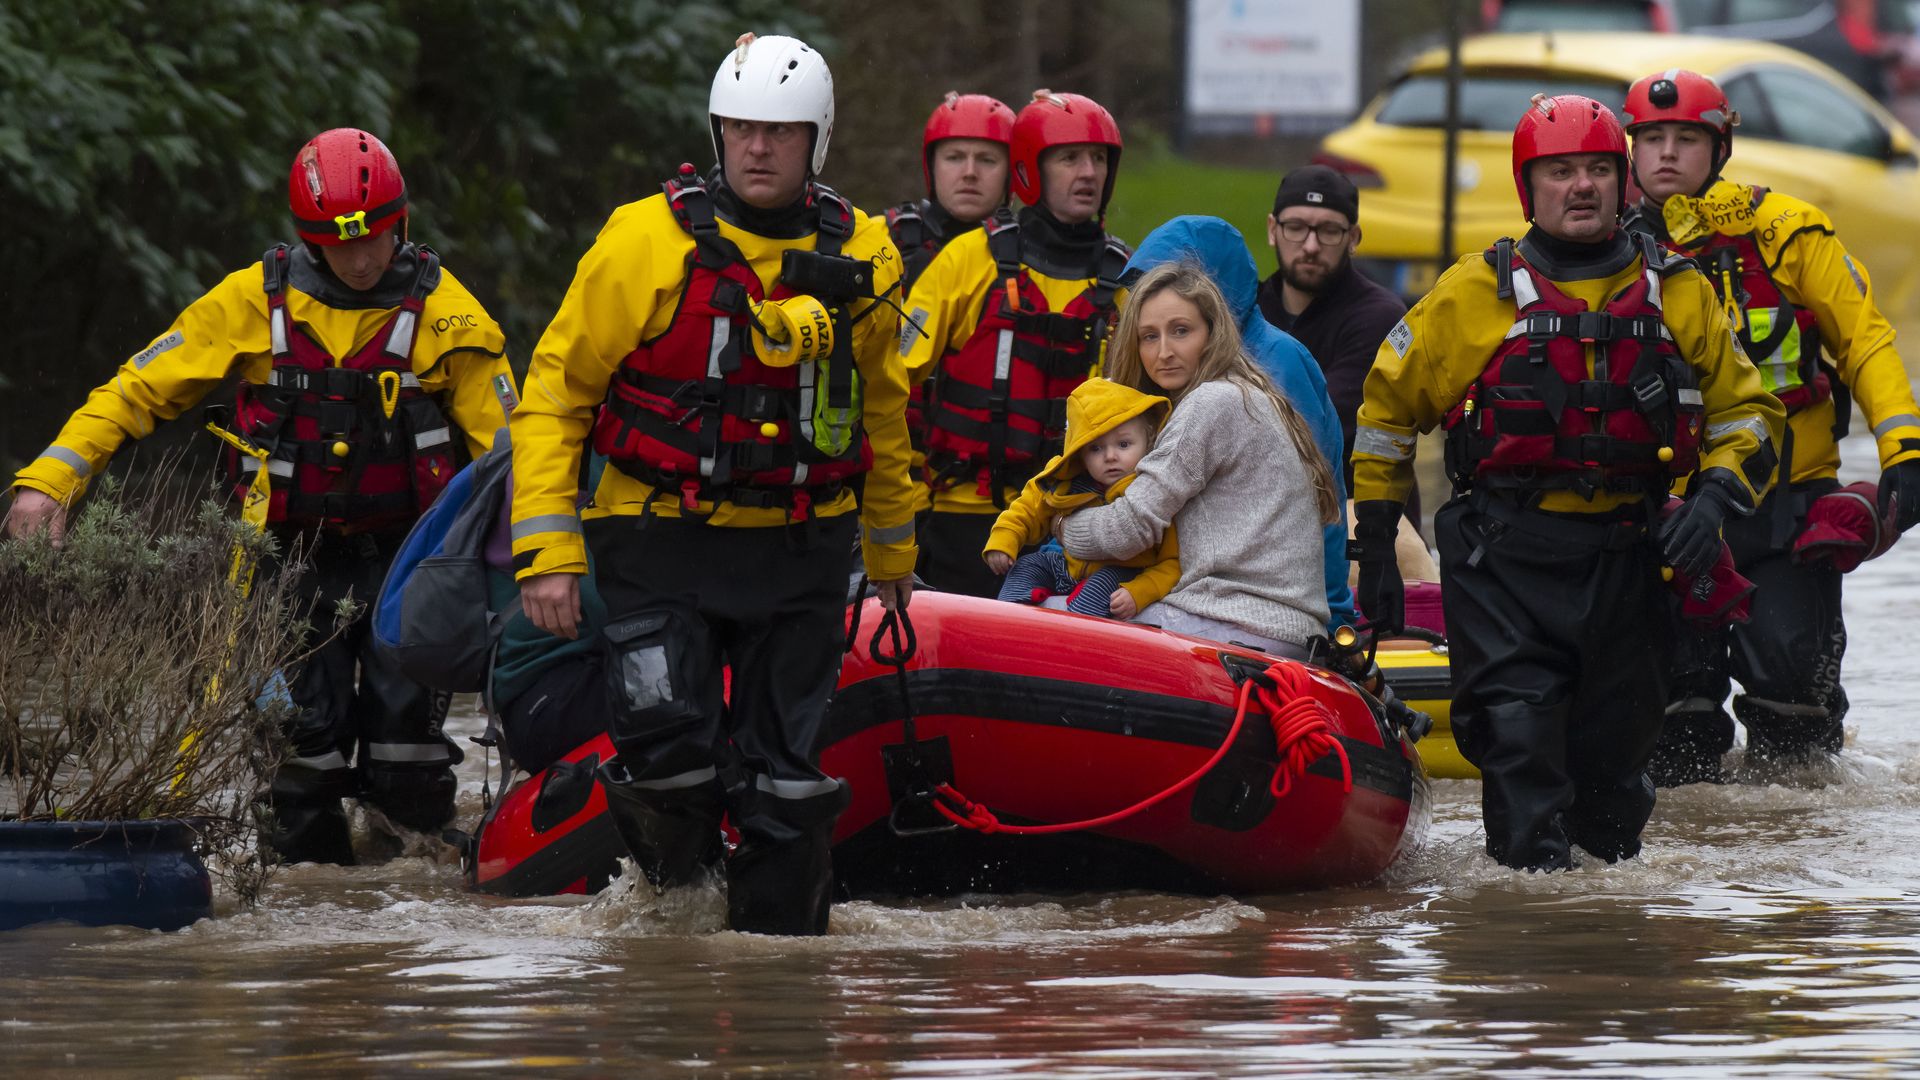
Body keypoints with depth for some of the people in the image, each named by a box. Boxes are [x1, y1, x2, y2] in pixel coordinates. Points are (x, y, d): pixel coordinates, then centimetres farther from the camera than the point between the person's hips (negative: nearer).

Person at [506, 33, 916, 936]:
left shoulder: (858, 258, 6)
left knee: (785, 772, 1)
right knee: (668, 748, -13)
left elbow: (881, 411, 22)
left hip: (801, 552, 3)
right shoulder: (648, 242, -7)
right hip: (663, 541, -3)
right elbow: (554, 392, -3)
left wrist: (892, 548, 29)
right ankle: (676, 891, 15)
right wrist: (546, 549, -10)